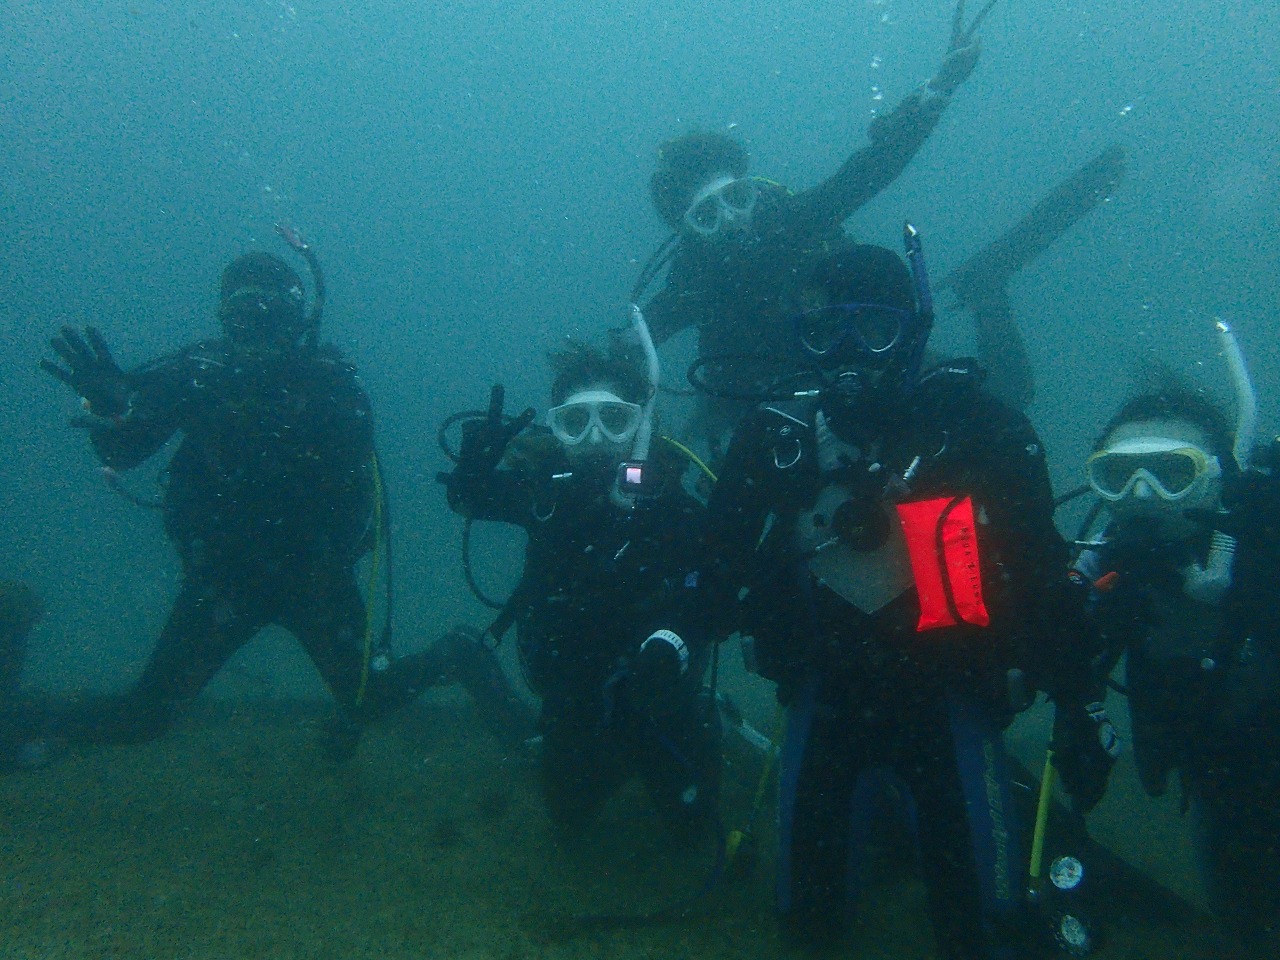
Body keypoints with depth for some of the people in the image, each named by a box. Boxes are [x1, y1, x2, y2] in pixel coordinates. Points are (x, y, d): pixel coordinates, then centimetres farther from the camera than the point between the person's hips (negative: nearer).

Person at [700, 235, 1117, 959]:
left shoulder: (976, 427, -12)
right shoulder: (775, 434, -6)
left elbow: (1042, 571, -6)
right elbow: (721, 564, -1)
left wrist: (1079, 703, -3)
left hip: (948, 696, -1)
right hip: (829, 699, 2)